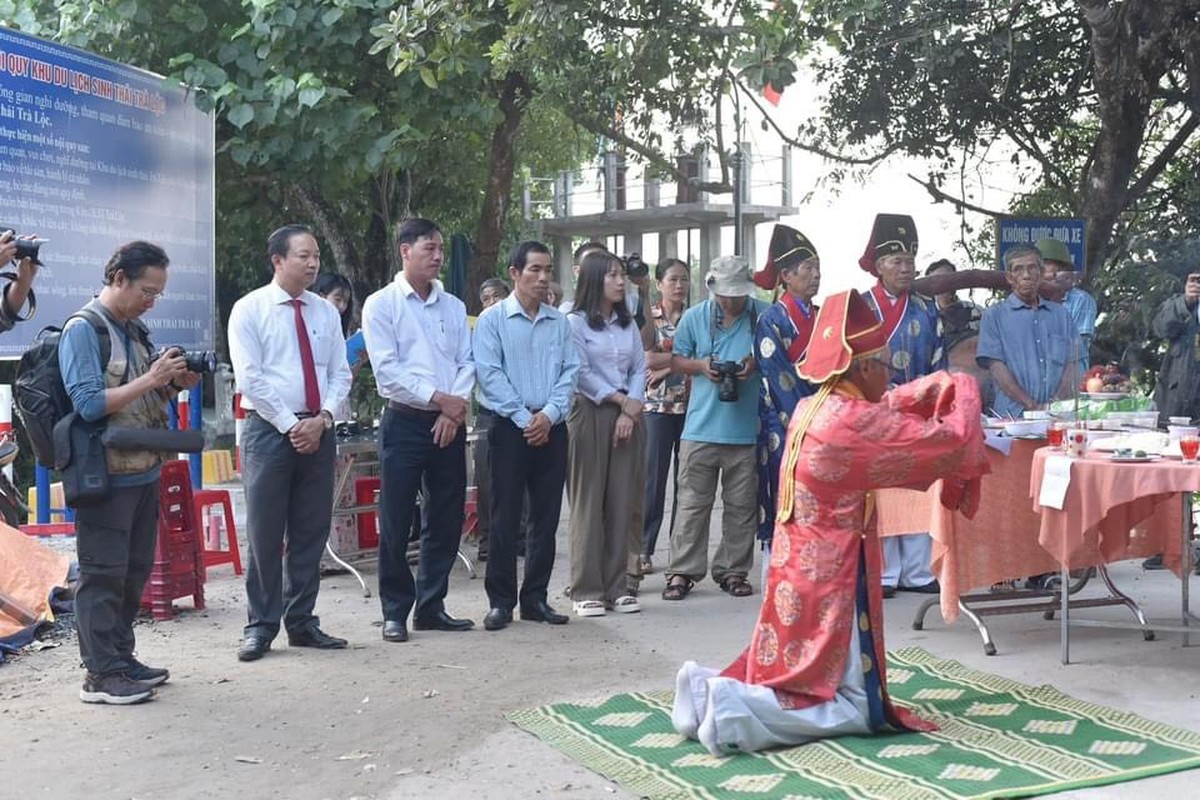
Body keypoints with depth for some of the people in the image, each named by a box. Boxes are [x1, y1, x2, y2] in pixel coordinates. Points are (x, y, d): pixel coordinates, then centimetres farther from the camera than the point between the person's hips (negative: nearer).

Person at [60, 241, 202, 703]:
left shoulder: (136, 330, 12)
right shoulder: (82, 330, -11)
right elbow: (89, 404, -19)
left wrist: (174, 384, 2)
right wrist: (150, 379, -20)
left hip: (144, 473, 8)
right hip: (106, 477, -8)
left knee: (134, 571, 14)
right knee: (103, 575, -2)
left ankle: (122, 659, 24)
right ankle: (101, 674, 4)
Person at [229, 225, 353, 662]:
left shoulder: (326, 312, 10)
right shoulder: (250, 309, -3)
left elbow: (340, 373, 8)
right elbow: (250, 378, -9)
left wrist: (322, 419, -8)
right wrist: (291, 425, -13)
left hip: (318, 432, 5)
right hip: (268, 430, -4)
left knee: (311, 532, 8)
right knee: (265, 533, -2)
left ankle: (302, 622, 17)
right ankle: (260, 626, 8)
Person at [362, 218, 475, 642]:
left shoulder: (453, 307, 13)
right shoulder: (381, 304, -1)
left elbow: (467, 363, 7)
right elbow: (387, 371, -10)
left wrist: (455, 408, -9)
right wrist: (438, 398, -15)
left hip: (449, 423, 5)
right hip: (405, 421, -5)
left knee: (447, 519, 8)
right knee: (396, 523, -2)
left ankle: (431, 606, 19)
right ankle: (396, 611, 10)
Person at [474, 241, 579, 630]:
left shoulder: (560, 322, 11)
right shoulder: (493, 320, -1)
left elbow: (570, 371, 6)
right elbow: (489, 374, -8)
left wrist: (549, 415, -9)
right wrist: (524, 419, -12)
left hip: (551, 428, 4)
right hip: (509, 427, -4)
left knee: (546, 517, 7)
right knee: (505, 518, -1)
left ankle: (535, 598, 16)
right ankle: (501, 601, 7)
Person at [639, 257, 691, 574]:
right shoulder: (648, 318, 3)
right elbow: (648, 359, -10)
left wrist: (667, 364, -11)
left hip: (690, 404, 3)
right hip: (657, 406, -3)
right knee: (653, 479, -3)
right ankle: (643, 550, 2)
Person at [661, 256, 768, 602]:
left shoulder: (764, 315, 2)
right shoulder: (694, 317, 5)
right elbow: (676, 360, 10)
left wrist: (758, 363, -13)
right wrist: (700, 365, -9)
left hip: (746, 428, 0)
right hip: (701, 427, 0)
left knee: (741, 505, 8)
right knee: (693, 502, 1)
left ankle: (733, 570, 19)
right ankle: (683, 571, 7)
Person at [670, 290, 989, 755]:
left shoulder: (812, 410, 6)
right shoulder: (857, 422, -20)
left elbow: (889, 406, 25)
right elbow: (951, 440, -15)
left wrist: (942, 383, 18)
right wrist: (966, 391, 4)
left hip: (796, 574, 9)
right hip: (831, 580, -9)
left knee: (794, 674, 20)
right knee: (855, 708, -2)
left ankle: (711, 687, 2)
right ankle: (732, 708, -17)